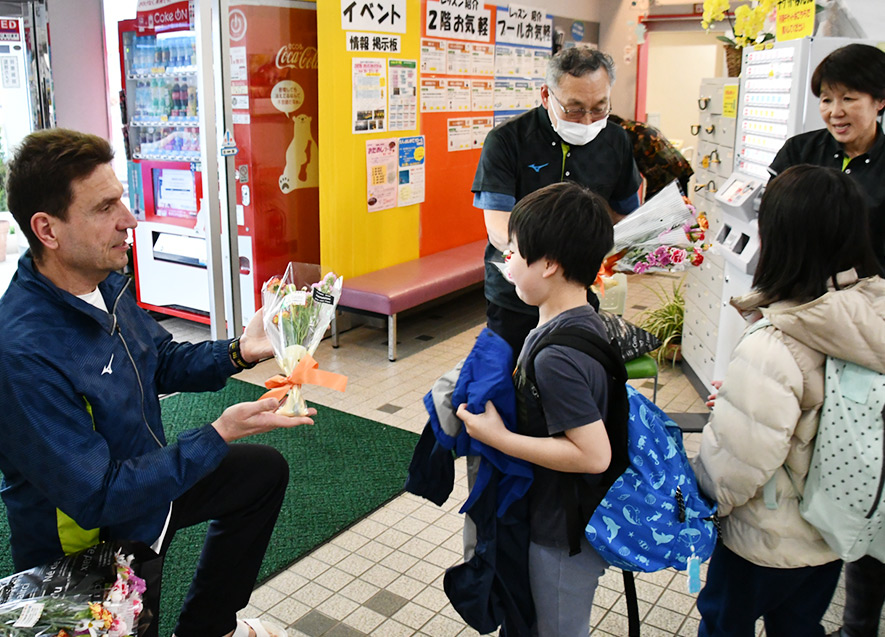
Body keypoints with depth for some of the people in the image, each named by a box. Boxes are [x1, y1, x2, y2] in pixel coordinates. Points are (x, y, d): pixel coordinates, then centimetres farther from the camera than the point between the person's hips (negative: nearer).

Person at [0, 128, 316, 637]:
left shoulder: (108, 283, -9)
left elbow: (163, 362, 7)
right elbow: (96, 497, -33)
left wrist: (238, 352, -11)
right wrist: (221, 434, -32)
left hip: (145, 475, 9)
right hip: (92, 541, -8)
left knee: (265, 469, 17)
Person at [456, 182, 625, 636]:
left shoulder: (556, 358, -32)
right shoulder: (584, 322, -2)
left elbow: (594, 454, -32)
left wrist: (497, 437, -26)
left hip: (564, 535, -9)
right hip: (574, 519, 9)